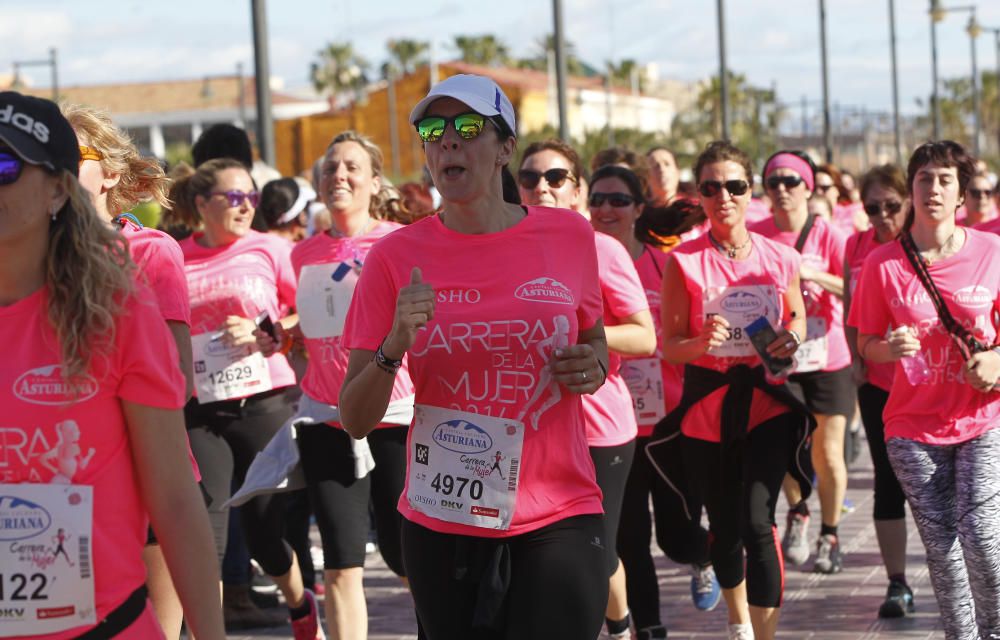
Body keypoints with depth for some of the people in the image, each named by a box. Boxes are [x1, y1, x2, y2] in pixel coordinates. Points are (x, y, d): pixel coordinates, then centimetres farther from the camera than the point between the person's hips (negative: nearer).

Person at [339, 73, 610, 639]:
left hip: (558, 522, 0)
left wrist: (594, 367, -3)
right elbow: (355, 420, -2)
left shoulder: (568, 236, 1)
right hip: (442, 524, 1)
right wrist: (394, 346, -19)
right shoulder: (396, 257, -2)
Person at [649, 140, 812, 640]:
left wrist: (791, 338, -6)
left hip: (767, 401, -1)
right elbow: (668, 342, -4)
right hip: (707, 406, 1)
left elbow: (798, 314, 16)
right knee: (723, 526, 13)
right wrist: (701, 343, -25)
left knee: (757, 522, -17)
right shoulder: (683, 261, -6)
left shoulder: (780, 258, -1)